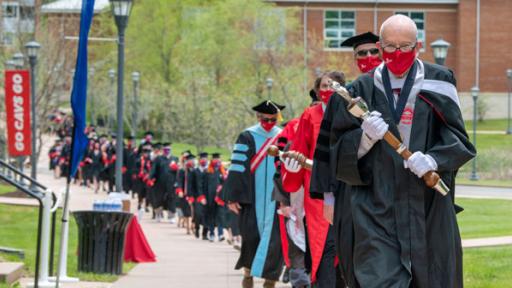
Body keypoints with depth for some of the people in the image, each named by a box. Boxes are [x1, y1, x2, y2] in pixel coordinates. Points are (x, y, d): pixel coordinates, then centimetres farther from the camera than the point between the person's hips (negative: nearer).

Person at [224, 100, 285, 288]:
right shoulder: (247, 138, 1)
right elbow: (237, 168, -2)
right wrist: (233, 197, -7)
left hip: (276, 199, 2)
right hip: (253, 198, -2)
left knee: (275, 237, -5)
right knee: (251, 236, 0)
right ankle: (248, 273, 19)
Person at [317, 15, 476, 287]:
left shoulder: (438, 83, 4)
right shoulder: (364, 90, 7)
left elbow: (458, 139, 2)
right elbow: (339, 151, 7)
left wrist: (433, 159, -18)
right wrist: (365, 137, -15)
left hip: (429, 206, 1)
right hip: (377, 209, -1)